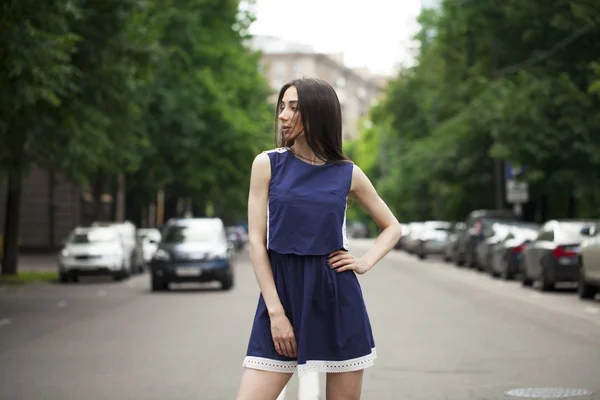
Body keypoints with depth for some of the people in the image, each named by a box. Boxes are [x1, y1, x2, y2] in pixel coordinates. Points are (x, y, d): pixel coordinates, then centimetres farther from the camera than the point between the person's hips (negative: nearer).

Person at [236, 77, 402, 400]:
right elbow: (256, 242, -2)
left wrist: (366, 262, 0)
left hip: (338, 297, 1)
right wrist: (276, 312, -9)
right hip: (282, 292, -1)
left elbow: (392, 227, 18)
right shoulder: (267, 164, 1)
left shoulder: (348, 174, 4)